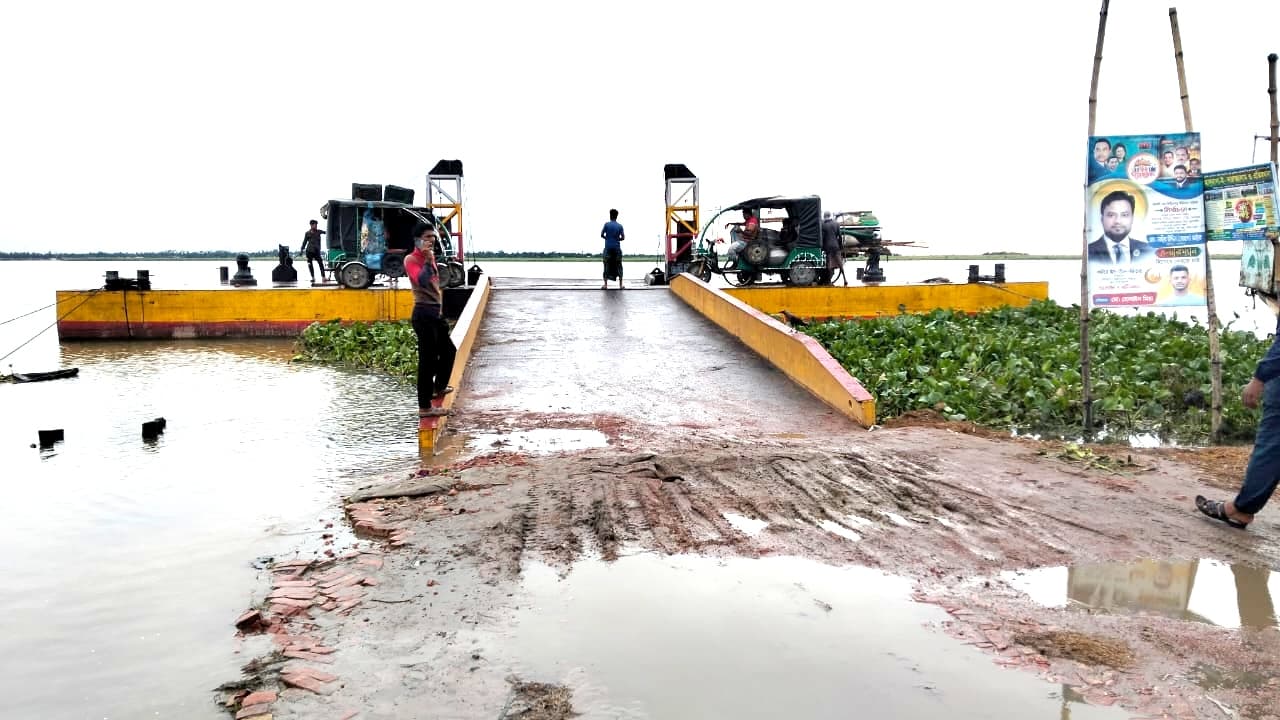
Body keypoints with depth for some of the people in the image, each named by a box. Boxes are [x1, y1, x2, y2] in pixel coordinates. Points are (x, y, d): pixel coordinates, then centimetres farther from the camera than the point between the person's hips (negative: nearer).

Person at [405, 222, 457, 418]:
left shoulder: (428, 258, 16)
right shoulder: (411, 259, -11)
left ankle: (438, 387, 43)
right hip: (424, 313, -10)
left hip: (435, 312, 10)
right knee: (428, 359, -8)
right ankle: (424, 407, -5)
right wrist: (428, 260, -31)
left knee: (449, 350, 23)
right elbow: (422, 281, -29)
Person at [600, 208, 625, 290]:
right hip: (617, 248, 1)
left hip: (608, 248, -1)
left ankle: (605, 285, 1)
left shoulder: (607, 224, -2)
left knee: (607, 266, 5)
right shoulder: (620, 226, 2)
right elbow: (623, 237, -2)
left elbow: (602, 235, -3)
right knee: (618, 266, 6)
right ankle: (620, 285, 5)